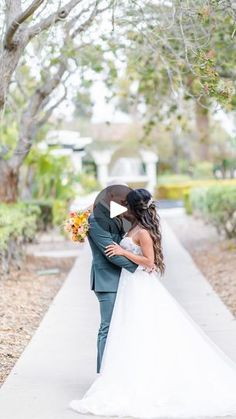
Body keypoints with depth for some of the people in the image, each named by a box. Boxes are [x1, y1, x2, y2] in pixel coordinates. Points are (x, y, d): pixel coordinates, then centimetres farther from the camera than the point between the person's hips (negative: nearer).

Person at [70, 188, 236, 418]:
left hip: (139, 289, -9)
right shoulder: (136, 227, 8)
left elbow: (149, 261, -19)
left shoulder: (143, 232, -19)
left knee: (137, 339, -5)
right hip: (135, 285, 9)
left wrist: (123, 252, -19)